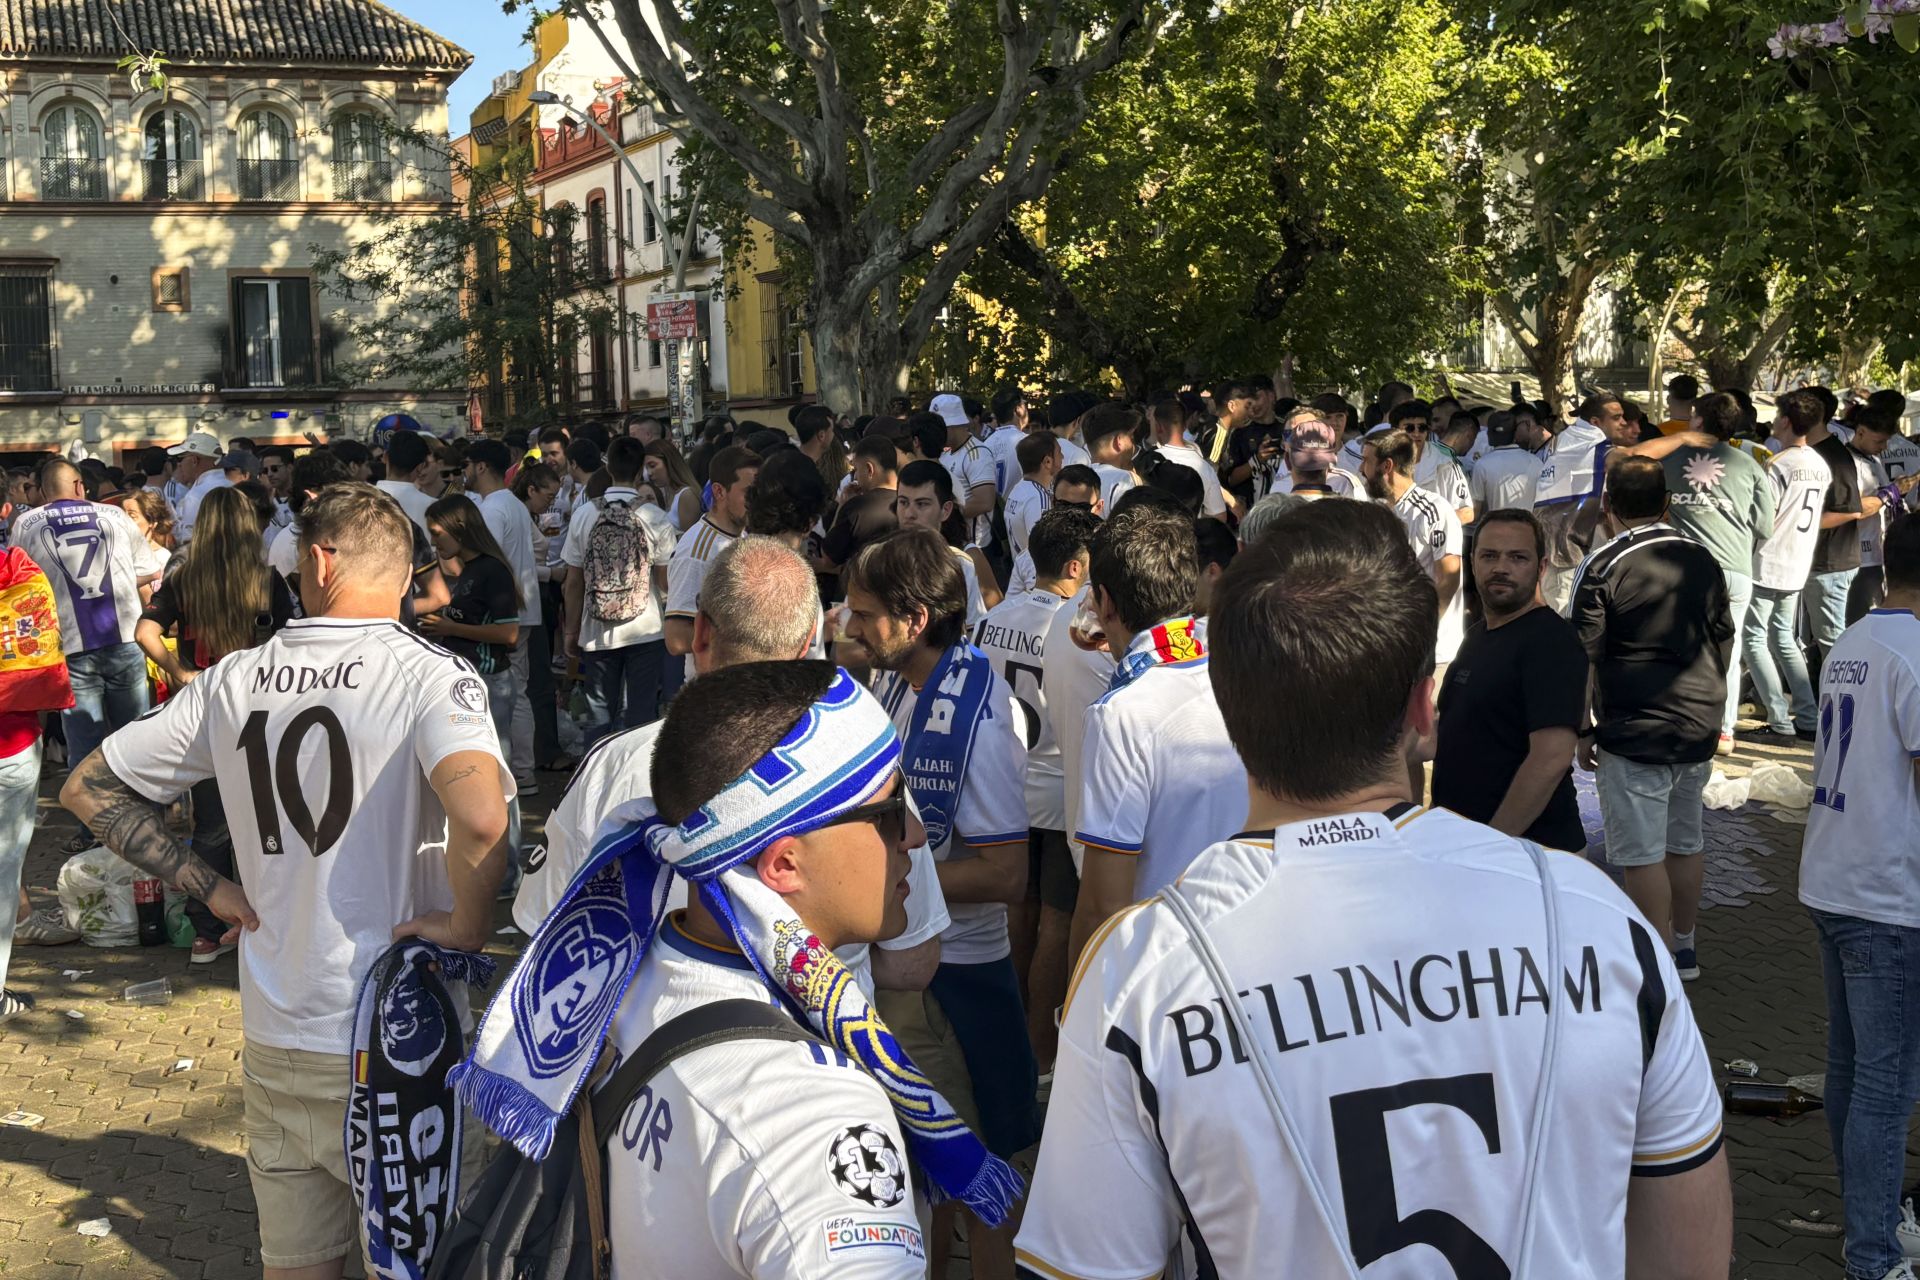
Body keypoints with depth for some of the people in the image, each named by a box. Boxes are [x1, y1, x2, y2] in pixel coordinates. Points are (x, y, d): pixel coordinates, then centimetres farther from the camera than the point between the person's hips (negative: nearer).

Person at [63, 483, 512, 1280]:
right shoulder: (429, 675, -14)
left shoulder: (232, 683, 1)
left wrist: (213, 889, 9)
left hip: (274, 1043, 5)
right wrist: (470, 926, -16)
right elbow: (481, 818, -33)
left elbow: (87, 790, 11)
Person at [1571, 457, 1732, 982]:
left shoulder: (1603, 565, -11)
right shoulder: (1702, 559, 6)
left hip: (1634, 736, -6)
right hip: (1699, 729, 7)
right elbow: (1724, 640, 16)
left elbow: (1584, 657, -11)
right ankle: (1684, 948, 30)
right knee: (1685, 844, 18)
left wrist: (1584, 730, -2)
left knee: (1642, 856, -1)